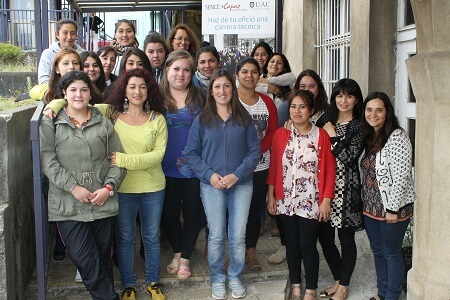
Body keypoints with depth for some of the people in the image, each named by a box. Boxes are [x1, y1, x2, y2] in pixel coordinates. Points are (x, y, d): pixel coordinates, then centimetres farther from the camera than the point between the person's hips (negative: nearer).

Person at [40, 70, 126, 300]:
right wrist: (73, 187, -14)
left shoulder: (103, 123, 10)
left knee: (103, 255, 10)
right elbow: (48, 162, -5)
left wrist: (108, 187, -7)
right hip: (68, 204, -2)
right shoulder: (50, 124, 4)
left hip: (103, 201, 2)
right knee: (83, 258, -7)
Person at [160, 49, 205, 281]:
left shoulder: (199, 98, 1)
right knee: (169, 213, 11)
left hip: (193, 166, 0)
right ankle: (177, 253, 33)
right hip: (167, 168, 1)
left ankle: (185, 258, 25)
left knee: (192, 213, 8)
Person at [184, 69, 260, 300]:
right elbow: (191, 153, 0)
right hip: (212, 185, 0)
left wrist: (237, 175, -12)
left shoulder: (244, 118, 2)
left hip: (241, 184, 1)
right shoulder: (202, 120, 1)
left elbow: (254, 151, 0)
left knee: (238, 236, 7)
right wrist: (210, 175, -13)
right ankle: (217, 279, 25)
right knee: (216, 235, 8)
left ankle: (235, 277, 26)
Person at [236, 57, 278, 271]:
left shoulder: (267, 102, 8)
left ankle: (251, 251, 25)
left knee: (255, 209, 11)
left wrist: (258, 149, -12)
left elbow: (273, 131, 4)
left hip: (261, 165, 4)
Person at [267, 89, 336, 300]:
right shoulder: (281, 134, 1)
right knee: (292, 244, 14)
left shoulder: (321, 135, -6)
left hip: (311, 202, -3)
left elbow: (329, 170, -6)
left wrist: (326, 200, -9)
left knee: (307, 246, 3)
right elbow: (273, 167, 4)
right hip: (286, 201, 3)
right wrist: (271, 195, 2)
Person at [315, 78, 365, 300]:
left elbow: (349, 156, -17)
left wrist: (333, 136, -10)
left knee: (346, 238, 5)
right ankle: (338, 280, 29)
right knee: (324, 237, 9)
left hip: (346, 188, -5)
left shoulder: (359, 126, -4)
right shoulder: (325, 120, 10)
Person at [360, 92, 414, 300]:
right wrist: (364, 201, 9)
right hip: (371, 206, 7)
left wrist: (393, 208, -19)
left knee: (392, 253, 7)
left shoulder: (397, 136, -17)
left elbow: (401, 176, -20)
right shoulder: (368, 137, 7)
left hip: (392, 207, -7)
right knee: (378, 251, 18)